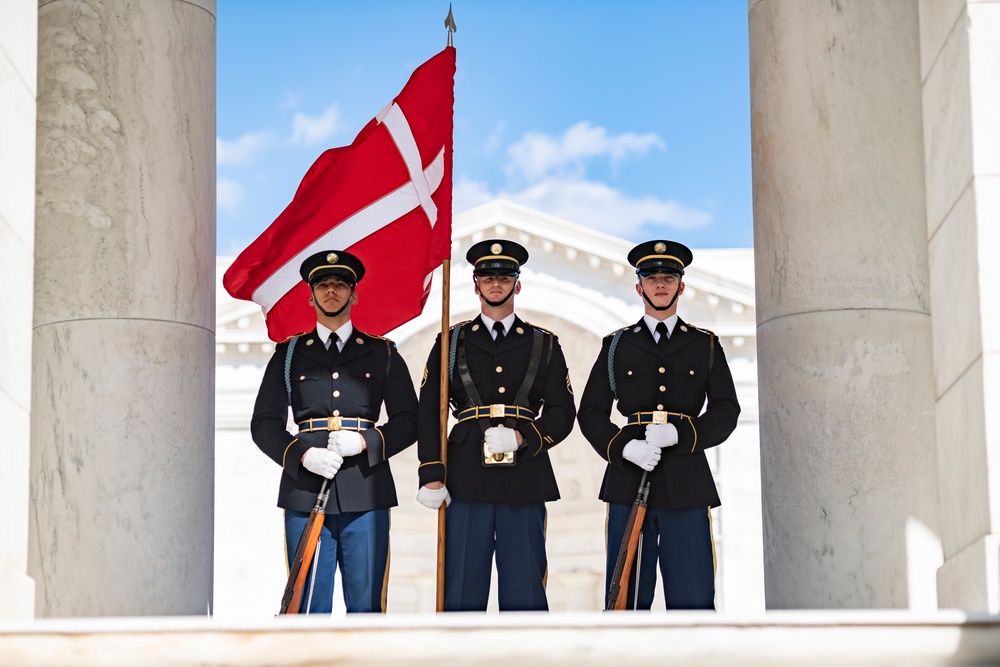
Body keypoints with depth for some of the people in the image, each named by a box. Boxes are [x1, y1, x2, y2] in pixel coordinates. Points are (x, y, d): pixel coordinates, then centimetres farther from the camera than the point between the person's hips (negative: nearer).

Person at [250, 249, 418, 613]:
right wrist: (303, 455, -9)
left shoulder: (382, 354, 14)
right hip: (305, 491, 0)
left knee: (366, 603, -1)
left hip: (366, 492, 0)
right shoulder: (289, 354, 15)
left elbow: (408, 421, 10)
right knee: (309, 605, -2)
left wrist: (365, 442, -10)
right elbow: (264, 423, 9)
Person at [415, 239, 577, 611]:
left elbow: (562, 413, 7)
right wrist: (431, 477, -3)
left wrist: (522, 437, -11)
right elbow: (428, 413, 7)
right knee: (463, 587, -1)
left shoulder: (544, 345, 13)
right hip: (467, 480, 0)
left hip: (524, 481, 0)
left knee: (525, 590, 1)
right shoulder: (451, 342, 11)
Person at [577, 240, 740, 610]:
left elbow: (726, 412, 5)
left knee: (692, 598, -3)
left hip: (686, 485, 0)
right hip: (629, 482, 0)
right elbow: (591, 413, 8)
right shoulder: (616, 346, 13)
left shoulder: (706, 346, 13)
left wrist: (679, 433, -12)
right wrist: (624, 448, -11)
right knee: (626, 598, 0)